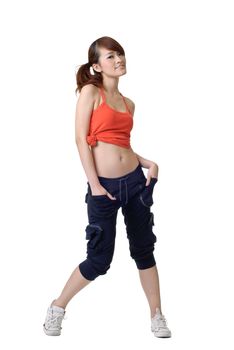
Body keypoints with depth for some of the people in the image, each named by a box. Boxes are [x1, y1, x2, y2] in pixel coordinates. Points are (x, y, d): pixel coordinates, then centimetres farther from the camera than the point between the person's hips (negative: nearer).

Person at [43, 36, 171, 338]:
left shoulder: (128, 103, 13)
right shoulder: (91, 91, -5)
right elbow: (81, 139, -10)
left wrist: (149, 163, 0)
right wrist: (95, 185, -14)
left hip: (134, 180, 5)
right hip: (104, 186, -5)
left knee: (143, 249, 10)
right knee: (99, 259, 0)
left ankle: (157, 316, 21)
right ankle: (58, 307, 22)